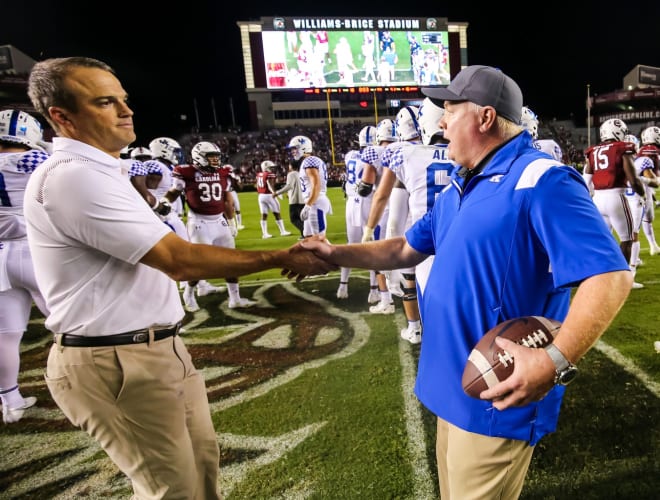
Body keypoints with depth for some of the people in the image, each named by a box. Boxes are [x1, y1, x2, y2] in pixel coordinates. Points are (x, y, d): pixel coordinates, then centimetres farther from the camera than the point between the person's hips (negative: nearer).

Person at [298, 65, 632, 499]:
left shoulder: (539, 180, -19)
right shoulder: (458, 188, 10)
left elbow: (610, 276, -24)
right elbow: (407, 250, 17)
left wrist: (555, 361, -34)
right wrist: (335, 254, 12)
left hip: (498, 395, -9)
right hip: (456, 384, 9)